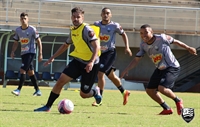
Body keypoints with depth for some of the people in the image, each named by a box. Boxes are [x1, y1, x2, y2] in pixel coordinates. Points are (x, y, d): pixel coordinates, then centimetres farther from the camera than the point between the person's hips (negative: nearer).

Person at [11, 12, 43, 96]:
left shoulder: (32, 29, -9)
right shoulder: (18, 30, 6)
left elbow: (38, 41, -4)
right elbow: (16, 42, 14)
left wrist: (40, 54, -9)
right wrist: (13, 51, -3)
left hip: (31, 52, -6)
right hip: (23, 53, 6)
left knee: (23, 70, -17)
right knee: (30, 72, 10)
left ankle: (18, 90, -20)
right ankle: (37, 91, 18)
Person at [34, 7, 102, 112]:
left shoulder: (87, 30, -17)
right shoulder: (73, 30, 7)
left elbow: (97, 46, -24)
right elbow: (65, 45, 24)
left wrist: (91, 62, -37)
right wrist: (52, 57, 21)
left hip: (90, 65, -6)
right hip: (77, 61, 6)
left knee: (83, 94, -2)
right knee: (60, 81, -7)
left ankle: (95, 92, 33)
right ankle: (47, 106, 1)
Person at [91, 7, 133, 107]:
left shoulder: (114, 26, -7)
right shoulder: (96, 24, 2)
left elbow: (123, 34, 6)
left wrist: (127, 47, 1)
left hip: (110, 53, -5)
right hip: (100, 53, 5)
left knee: (100, 73, -17)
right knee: (111, 75, 17)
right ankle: (124, 92, 39)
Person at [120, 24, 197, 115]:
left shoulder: (161, 38, -20)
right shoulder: (143, 45, -5)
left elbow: (175, 41, -3)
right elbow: (136, 59, 2)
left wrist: (188, 48, 8)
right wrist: (126, 70, -12)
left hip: (172, 68, -7)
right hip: (160, 69, 7)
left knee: (161, 88, -25)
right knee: (150, 90, 3)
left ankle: (178, 101, 3)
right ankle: (167, 109, 18)